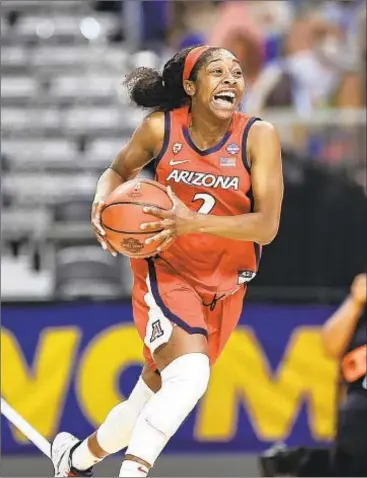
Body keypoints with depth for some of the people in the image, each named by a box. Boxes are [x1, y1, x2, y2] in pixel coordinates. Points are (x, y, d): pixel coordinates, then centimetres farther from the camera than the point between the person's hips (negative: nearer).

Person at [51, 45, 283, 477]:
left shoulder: (258, 136, -15)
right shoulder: (161, 128, -12)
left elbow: (267, 226, -21)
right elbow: (119, 171, 8)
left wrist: (192, 222, -33)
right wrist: (102, 203, -15)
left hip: (224, 286, 2)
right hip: (166, 272, -2)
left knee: (157, 389, 13)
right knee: (189, 376, -28)